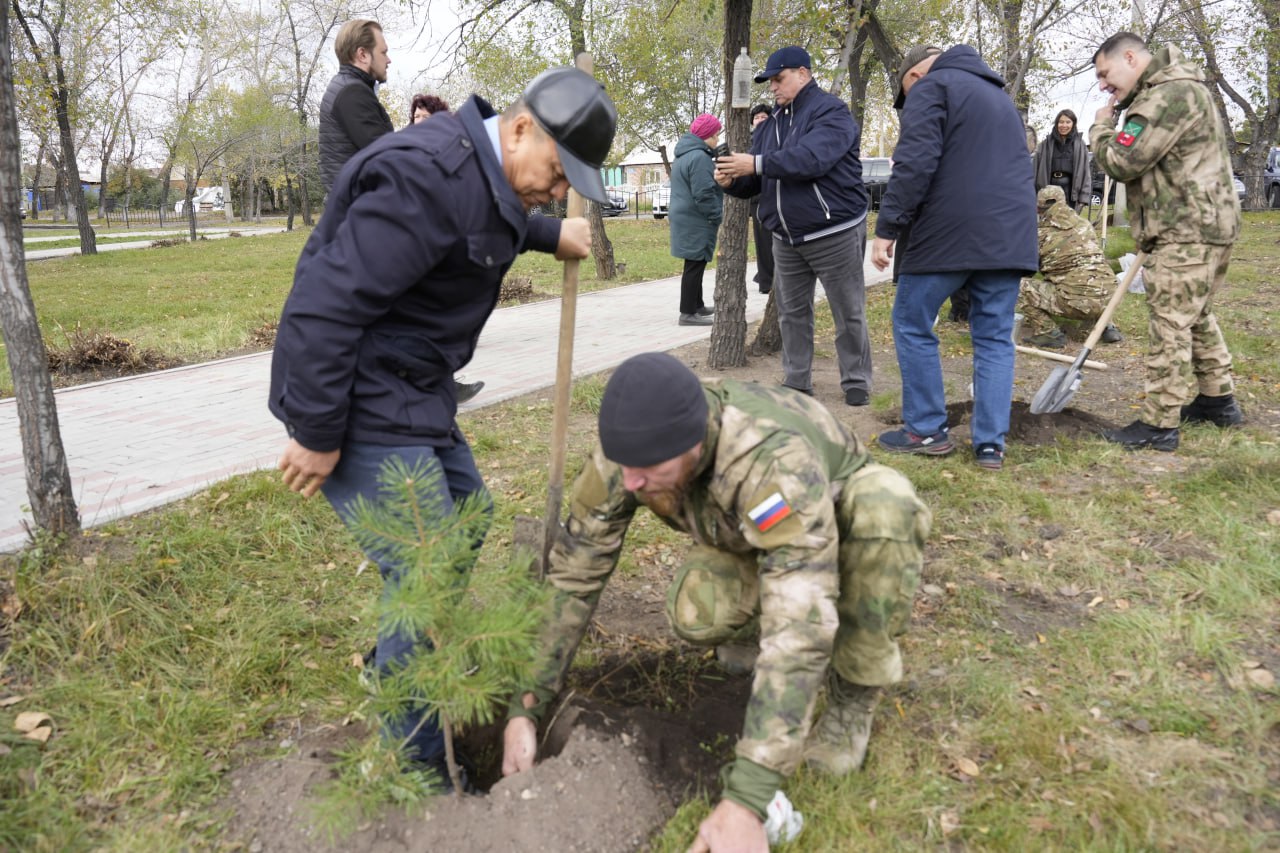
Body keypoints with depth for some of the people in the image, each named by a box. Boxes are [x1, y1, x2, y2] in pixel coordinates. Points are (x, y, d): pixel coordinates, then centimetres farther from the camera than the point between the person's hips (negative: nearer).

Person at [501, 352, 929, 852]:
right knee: (696, 615, -30)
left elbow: (799, 627, -49)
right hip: (748, 538, 3)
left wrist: (745, 801, -53)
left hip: (843, 519, -3)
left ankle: (854, 691, -15)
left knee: (886, 503, -38)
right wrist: (525, 707, -23)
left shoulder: (774, 460, -44)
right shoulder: (630, 449, -28)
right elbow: (571, 575, -20)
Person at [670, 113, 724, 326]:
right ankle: (688, 313, -4)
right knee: (695, 265, -7)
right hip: (696, 222, -10)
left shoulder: (684, 154, 16)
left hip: (686, 218, 10)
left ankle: (697, 305, 27)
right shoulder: (699, 157, -19)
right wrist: (719, 217, -15)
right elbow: (703, 195, -23)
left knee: (696, 264, 17)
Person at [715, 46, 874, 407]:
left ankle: (856, 382, 11)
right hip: (786, 238, 7)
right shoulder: (770, 124, 14)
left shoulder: (830, 111, -10)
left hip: (834, 232, -7)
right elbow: (758, 180, 12)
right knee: (792, 312, 10)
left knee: (848, 313, 1)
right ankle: (796, 381, 19)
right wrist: (732, 181, -11)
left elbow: (811, 157, -28)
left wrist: (757, 164, -28)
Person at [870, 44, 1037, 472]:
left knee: (912, 325, 7)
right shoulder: (998, 94, 28)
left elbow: (914, 164, -13)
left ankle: (927, 429, 9)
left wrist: (887, 227, -12)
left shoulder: (930, 87, 2)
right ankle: (991, 443, 5)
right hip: (1010, 234, 7)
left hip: (949, 234, -7)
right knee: (995, 337, 8)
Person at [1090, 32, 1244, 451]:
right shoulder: (1167, 91, 20)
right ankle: (1219, 400, 30)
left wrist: (1101, 126, -3)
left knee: (1170, 325, -9)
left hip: (1188, 232, -11)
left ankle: (1159, 424, -6)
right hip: (1199, 226, 11)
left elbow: (1121, 162, -21)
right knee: (1197, 316, 19)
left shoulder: (1170, 94, -16)